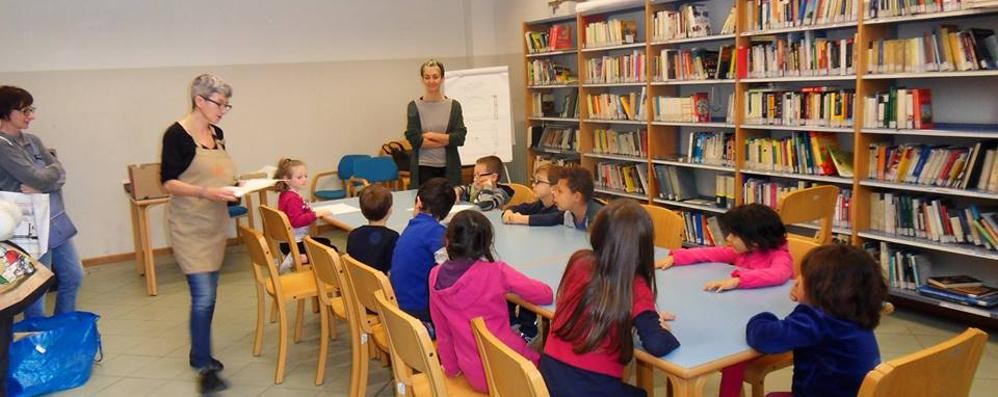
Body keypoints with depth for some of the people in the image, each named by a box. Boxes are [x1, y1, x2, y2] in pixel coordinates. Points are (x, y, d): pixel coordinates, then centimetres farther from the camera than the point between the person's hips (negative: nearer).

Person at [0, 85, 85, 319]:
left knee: (73, 277, 16)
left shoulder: (32, 141, 9)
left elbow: (60, 176, 2)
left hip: (58, 221, 8)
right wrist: (53, 169, 0)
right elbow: (39, 179, -20)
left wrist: (39, 186, -16)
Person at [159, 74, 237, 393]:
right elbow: (168, 182, -16)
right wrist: (206, 192, -28)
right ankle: (205, 367, -1)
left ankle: (199, 352, 28)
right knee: (203, 296, -10)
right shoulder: (177, 134, -13)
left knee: (208, 293, 14)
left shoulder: (217, 133, 8)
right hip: (190, 226, -7)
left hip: (216, 223, 7)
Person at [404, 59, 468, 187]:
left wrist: (432, 135, -10)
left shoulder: (454, 106, 5)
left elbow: (460, 137, -3)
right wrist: (447, 140, -9)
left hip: (449, 168, 1)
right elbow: (414, 139, -8)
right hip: (423, 168, -1)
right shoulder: (414, 107, 1)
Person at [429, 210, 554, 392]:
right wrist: (507, 288, 5)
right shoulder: (496, 272, -20)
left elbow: (441, 330, 3)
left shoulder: (436, 276, -8)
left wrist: (451, 367, 18)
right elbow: (547, 295, -13)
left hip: (474, 375, 5)